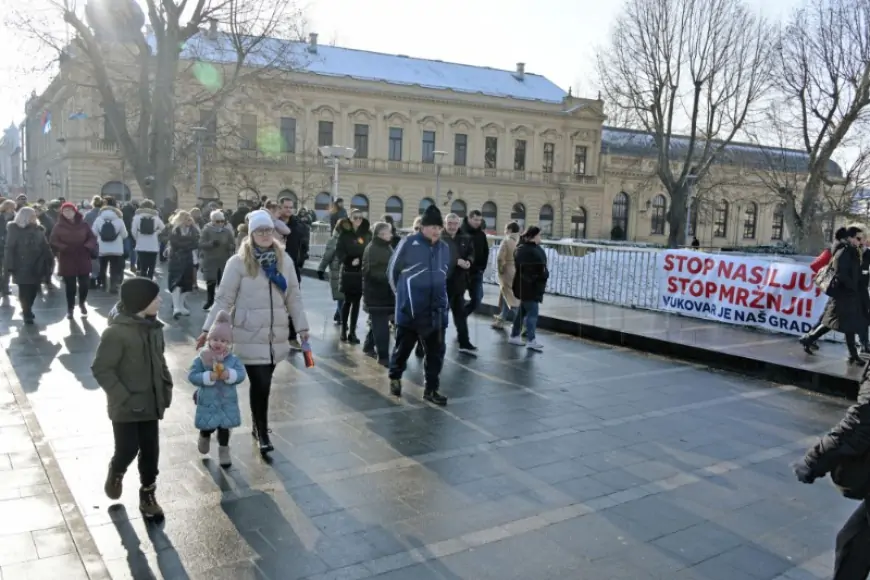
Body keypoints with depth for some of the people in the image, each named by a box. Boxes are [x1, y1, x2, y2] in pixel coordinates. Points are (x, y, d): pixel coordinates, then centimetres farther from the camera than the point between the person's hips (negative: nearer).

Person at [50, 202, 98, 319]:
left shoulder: (83, 224, 3)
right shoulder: (59, 226, -1)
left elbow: (92, 238, 5)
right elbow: (53, 242, -5)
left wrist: (87, 247, -13)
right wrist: (64, 248, -20)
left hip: (83, 259, 1)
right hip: (67, 260, -1)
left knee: (85, 284, 3)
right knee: (70, 286, 3)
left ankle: (82, 303, 31)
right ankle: (70, 308, 20)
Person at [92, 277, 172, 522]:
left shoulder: (153, 327, 2)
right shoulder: (116, 332, -20)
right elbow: (101, 369, -18)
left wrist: (166, 386, 4)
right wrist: (123, 398, -19)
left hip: (150, 403, 6)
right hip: (126, 407, -6)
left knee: (151, 451, 10)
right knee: (128, 449, 2)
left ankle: (148, 495, 27)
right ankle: (115, 474, 37)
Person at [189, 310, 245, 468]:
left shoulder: (233, 359, -6)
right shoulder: (201, 359, -10)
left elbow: (241, 374, -13)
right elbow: (192, 375, -15)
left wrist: (229, 375, -31)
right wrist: (209, 377, -28)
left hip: (227, 402, 1)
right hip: (208, 402, -1)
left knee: (224, 428, 8)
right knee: (207, 427, 11)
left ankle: (224, 452, 26)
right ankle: (204, 436, 47)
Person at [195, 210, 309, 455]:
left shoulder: (284, 261, 4)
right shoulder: (238, 262, -8)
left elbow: (294, 297, 9)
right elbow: (223, 298, -5)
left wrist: (302, 326, 7)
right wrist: (208, 329, -7)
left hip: (275, 335, 4)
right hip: (250, 336, -4)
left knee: (263, 384, 11)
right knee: (260, 385, -4)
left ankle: (258, 426, 31)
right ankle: (262, 433, 13)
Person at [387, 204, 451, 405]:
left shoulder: (444, 248, 5)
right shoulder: (408, 244, -11)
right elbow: (393, 271, -2)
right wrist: (402, 293, 8)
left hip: (436, 309, 4)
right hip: (410, 309, -4)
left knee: (436, 350, 5)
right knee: (404, 346, 11)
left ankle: (431, 389, 17)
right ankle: (395, 377, 35)